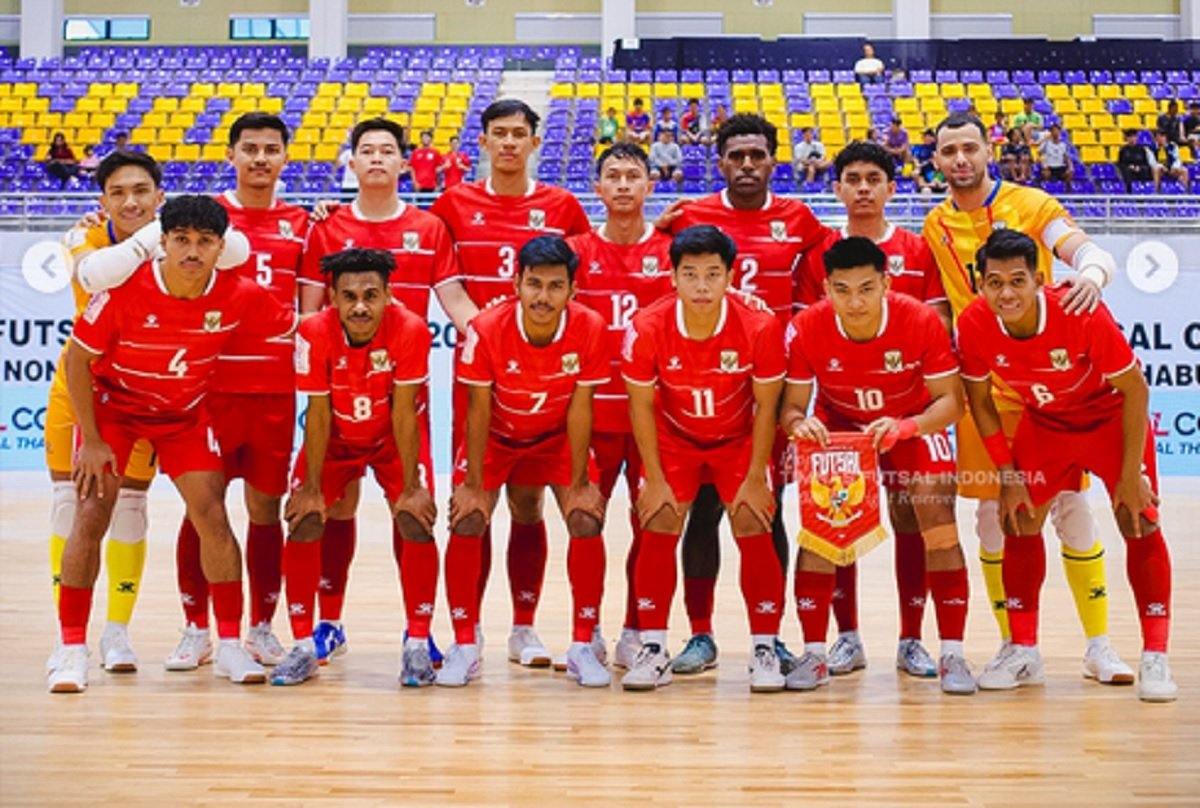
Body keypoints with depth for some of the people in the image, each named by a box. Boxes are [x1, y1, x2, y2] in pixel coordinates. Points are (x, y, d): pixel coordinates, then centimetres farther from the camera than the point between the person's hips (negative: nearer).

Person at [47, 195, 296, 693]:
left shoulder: (239, 296, -21)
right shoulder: (125, 288, -26)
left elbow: (294, 328, -2)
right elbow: (77, 359, -15)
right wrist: (91, 440, -15)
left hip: (186, 412, 2)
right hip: (113, 404, -2)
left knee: (213, 518, -6)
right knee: (91, 516, -11)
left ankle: (230, 646, 6)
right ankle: (71, 647, 2)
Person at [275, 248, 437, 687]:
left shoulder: (411, 329, -29)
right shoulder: (314, 332, -26)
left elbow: (403, 412, -23)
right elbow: (318, 414, -18)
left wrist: (411, 487, -21)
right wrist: (311, 488, -16)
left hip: (394, 438, -1)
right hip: (335, 438, 1)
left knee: (416, 523, -16)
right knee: (303, 522, -11)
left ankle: (417, 643, -1)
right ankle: (304, 646, 3)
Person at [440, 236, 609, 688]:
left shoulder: (589, 329, -26)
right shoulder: (487, 329, -29)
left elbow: (580, 408, -17)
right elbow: (479, 409, -19)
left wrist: (578, 483, -14)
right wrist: (473, 485, -16)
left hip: (557, 437, 1)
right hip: (496, 436, 0)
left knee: (587, 521, -14)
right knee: (467, 522, -14)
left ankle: (583, 646, 0)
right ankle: (465, 647, 0)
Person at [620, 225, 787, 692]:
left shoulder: (760, 328, -25)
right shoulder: (647, 329, -25)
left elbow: (766, 405, -13)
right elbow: (641, 406, -12)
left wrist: (755, 478, -12)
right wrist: (655, 480, -11)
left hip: (739, 440, 0)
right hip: (673, 438, 1)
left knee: (755, 531, -10)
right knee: (657, 530, -9)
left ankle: (765, 650, 3)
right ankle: (653, 650, 2)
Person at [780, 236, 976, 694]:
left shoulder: (922, 321, -27)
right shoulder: (806, 329, -25)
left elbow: (950, 400, -22)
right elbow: (791, 406, -16)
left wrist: (904, 427, -41)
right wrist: (799, 423, -40)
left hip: (912, 423, -1)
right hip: (837, 425, 1)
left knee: (937, 517, -17)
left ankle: (952, 655, -5)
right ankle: (814, 654, -3)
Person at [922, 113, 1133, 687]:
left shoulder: (1031, 204, -1)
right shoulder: (934, 228, 7)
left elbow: (1091, 252, -14)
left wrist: (1090, 273, -36)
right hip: (982, 388, 2)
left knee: (1071, 509, -1)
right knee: (992, 516, 4)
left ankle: (1098, 644, 10)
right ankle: (1012, 645, 17)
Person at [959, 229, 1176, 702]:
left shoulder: (1082, 315, -34)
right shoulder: (973, 325, -24)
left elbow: (1135, 390, -22)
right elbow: (980, 401, -7)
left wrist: (1130, 476, -20)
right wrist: (1008, 475, -8)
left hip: (1111, 419, -3)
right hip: (1043, 424, 3)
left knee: (1140, 525, -11)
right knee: (1019, 521, 0)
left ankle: (1155, 658, -1)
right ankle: (1023, 653, 12)